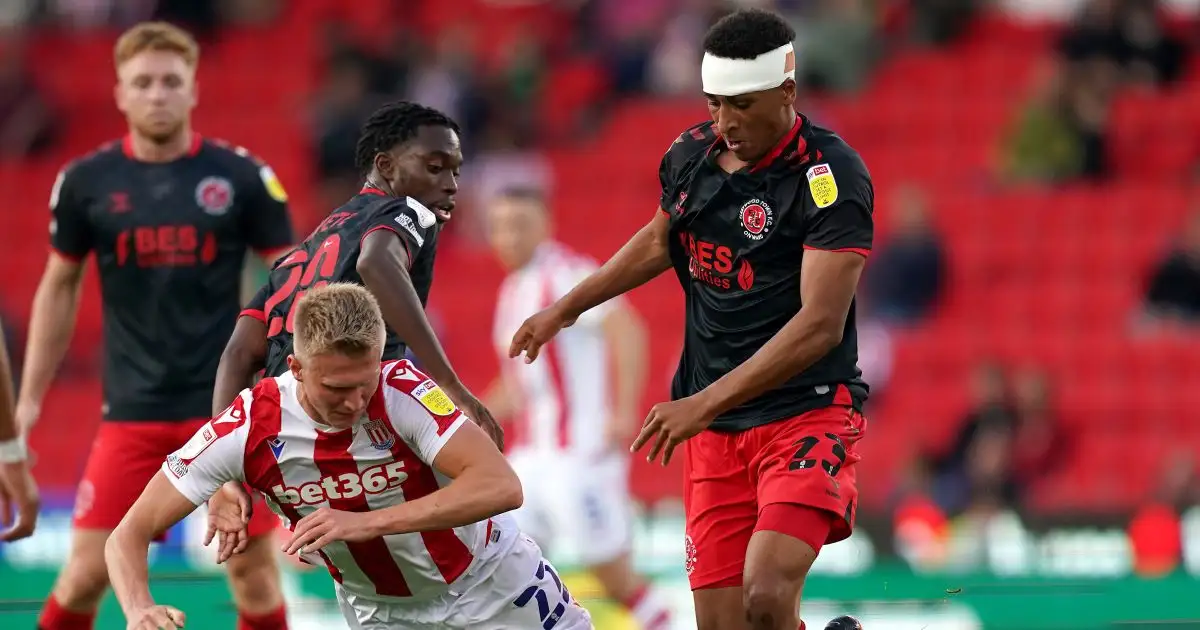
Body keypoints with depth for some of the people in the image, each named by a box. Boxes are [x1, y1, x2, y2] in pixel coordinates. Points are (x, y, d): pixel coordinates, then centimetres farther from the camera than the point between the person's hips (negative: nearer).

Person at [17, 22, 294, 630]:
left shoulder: (241, 176, -4)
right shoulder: (86, 181, 0)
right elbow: (60, 287, 12)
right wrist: (29, 397, 10)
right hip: (133, 410, 1)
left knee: (253, 566, -1)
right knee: (88, 571, -4)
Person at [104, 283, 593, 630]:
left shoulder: (402, 393, -33)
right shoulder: (249, 431, -26)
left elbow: (501, 486, -45)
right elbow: (129, 536, -22)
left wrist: (369, 522, -51)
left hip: (490, 582, -1)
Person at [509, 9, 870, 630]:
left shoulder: (831, 176, -16)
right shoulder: (688, 156, 5)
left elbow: (820, 325, -21)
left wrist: (704, 404, -25)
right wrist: (565, 309, 30)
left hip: (806, 413, -6)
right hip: (714, 435, 6)